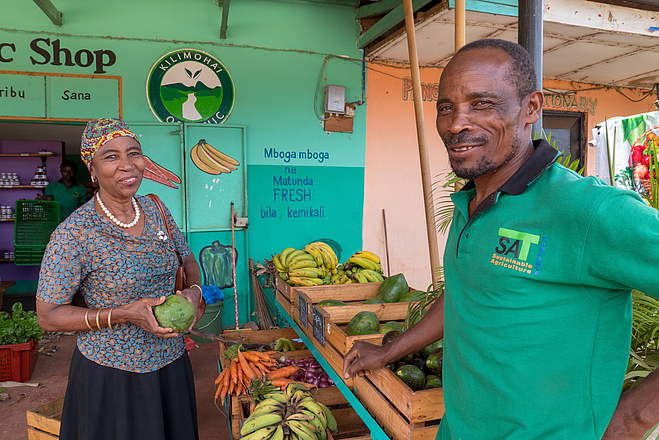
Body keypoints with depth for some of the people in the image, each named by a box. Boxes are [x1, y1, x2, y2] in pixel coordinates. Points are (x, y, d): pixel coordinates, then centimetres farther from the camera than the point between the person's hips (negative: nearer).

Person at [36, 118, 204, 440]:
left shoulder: (155, 210, -3)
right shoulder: (73, 233, -18)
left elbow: (189, 261, 10)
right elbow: (48, 316, -13)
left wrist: (194, 292, -11)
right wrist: (124, 315, -24)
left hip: (170, 362, 5)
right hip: (110, 374, -5)